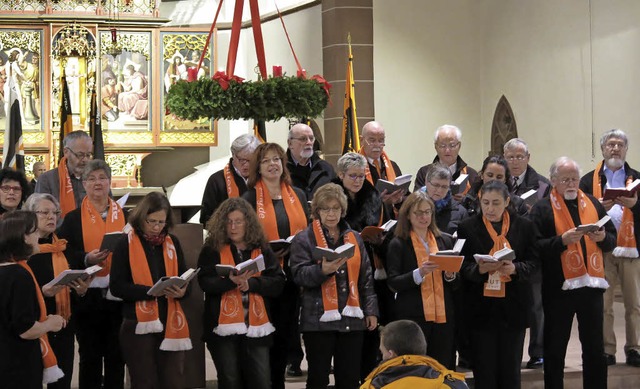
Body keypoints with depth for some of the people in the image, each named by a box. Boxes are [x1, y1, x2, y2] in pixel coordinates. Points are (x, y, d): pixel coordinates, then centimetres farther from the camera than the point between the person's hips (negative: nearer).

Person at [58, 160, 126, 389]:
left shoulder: (124, 216, 8)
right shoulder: (73, 219, 3)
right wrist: (86, 259, -19)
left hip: (118, 295, 1)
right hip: (87, 297, -1)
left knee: (116, 355, 7)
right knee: (90, 356, 5)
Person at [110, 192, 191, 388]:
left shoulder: (172, 243, 9)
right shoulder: (126, 244, -4)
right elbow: (117, 286, -10)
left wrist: (181, 291, -9)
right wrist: (151, 291, -23)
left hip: (171, 323, 4)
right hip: (138, 325, -4)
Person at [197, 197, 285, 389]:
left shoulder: (262, 249, 9)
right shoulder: (212, 249, 4)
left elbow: (278, 283, 0)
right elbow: (205, 282, -8)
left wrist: (250, 283, -15)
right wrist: (231, 281, -25)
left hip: (257, 327, 1)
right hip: (224, 328, -1)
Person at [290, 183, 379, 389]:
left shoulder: (355, 238, 14)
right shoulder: (303, 239, 1)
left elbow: (366, 278, 15)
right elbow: (299, 275, -10)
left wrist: (371, 310, 8)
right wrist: (322, 270, -27)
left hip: (352, 318, 4)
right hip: (319, 319, -4)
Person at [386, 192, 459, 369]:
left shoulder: (446, 240, 13)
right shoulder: (398, 244, 1)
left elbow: (457, 282, 16)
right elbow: (393, 283, -7)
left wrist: (450, 275, -7)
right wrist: (419, 273, -21)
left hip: (443, 315, 3)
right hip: (412, 317, -3)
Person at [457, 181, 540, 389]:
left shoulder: (525, 226, 4)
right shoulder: (467, 227, 1)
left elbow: (534, 261, 3)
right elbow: (462, 266, 0)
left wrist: (515, 268, -18)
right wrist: (479, 269, -21)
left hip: (514, 306, 1)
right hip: (481, 306, -1)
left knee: (511, 366, 7)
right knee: (484, 367, 1)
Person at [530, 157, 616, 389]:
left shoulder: (593, 204, 12)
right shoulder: (543, 208, -2)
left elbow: (612, 239, 13)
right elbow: (536, 247, -11)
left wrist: (603, 237, -8)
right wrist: (562, 240, -22)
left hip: (591, 285, 4)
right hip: (558, 287, -3)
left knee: (595, 348, 8)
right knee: (555, 349, 5)